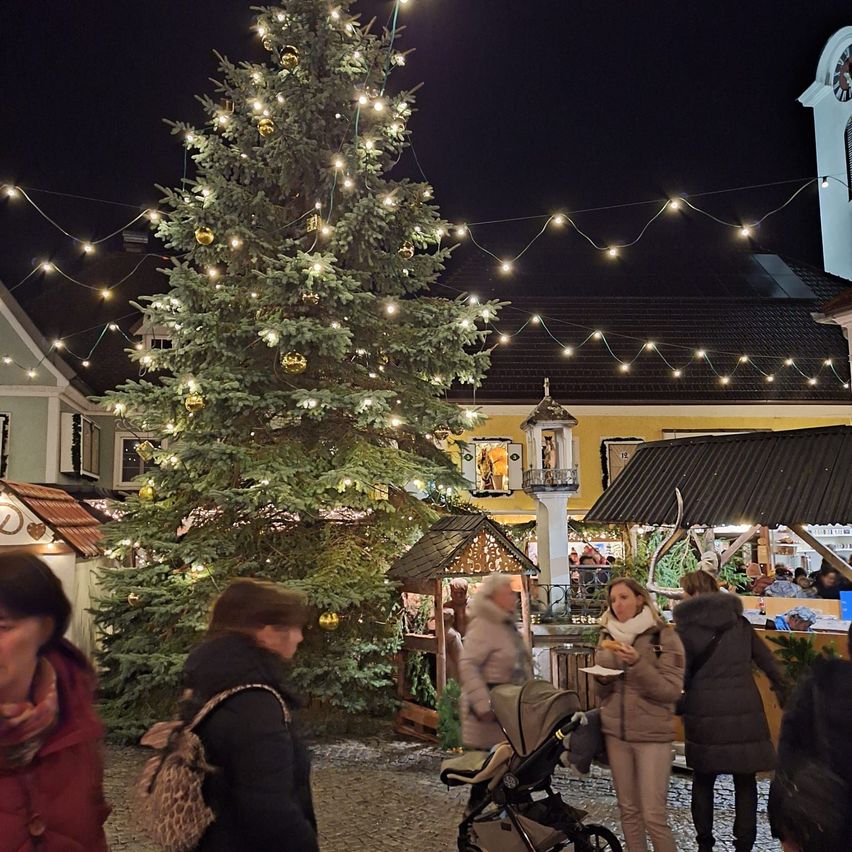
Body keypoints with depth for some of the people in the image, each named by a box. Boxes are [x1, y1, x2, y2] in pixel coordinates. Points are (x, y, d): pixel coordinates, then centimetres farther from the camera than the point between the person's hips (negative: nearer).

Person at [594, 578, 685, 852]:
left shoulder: (663, 636, -6)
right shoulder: (607, 637, 8)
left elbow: (671, 690, -12)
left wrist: (637, 664, -23)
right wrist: (602, 680, -6)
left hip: (652, 735, -4)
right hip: (615, 733, 5)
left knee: (653, 815, -5)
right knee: (628, 811, 10)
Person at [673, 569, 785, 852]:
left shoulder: (687, 627, -4)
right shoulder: (739, 620, 7)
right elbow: (766, 660, 9)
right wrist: (785, 691, 18)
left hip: (704, 712, -2)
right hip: (744, 709, 2)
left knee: (703, 779, 13)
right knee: (745, 781, 11)